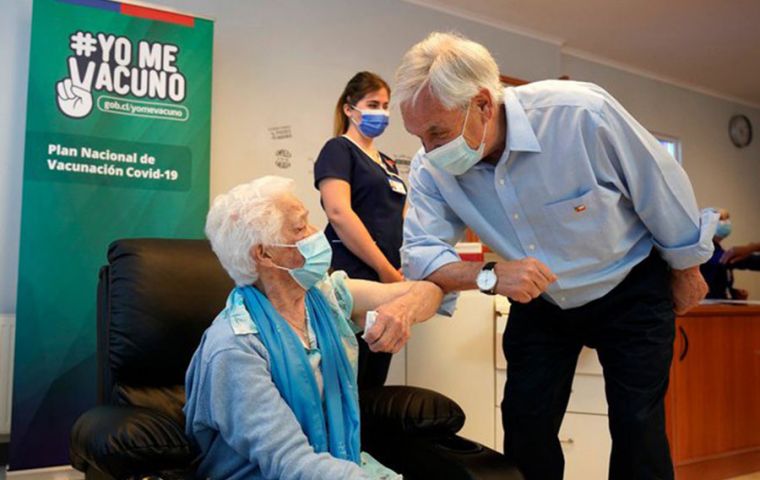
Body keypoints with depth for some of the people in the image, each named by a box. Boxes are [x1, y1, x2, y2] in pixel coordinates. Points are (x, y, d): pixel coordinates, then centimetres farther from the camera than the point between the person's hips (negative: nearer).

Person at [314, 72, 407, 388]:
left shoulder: (387, 163, 22)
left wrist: (403, 269, 5)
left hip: (389, 282, 8)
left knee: (375, 384, 10)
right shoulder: (339, 149, -2)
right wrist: (385, 270, -14)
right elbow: (339, 213, -15)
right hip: (354, 279, -8)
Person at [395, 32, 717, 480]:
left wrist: (686, 273, -3)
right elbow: (421, 252, -19)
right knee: (524, 425, 2)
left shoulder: (582, 113, -32)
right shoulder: (432, 168, -20)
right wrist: (489, 276, -40)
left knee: (638, 426, -5)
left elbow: (666, 191, -17)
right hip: (540, 303, 4)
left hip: (631, 292, -3)